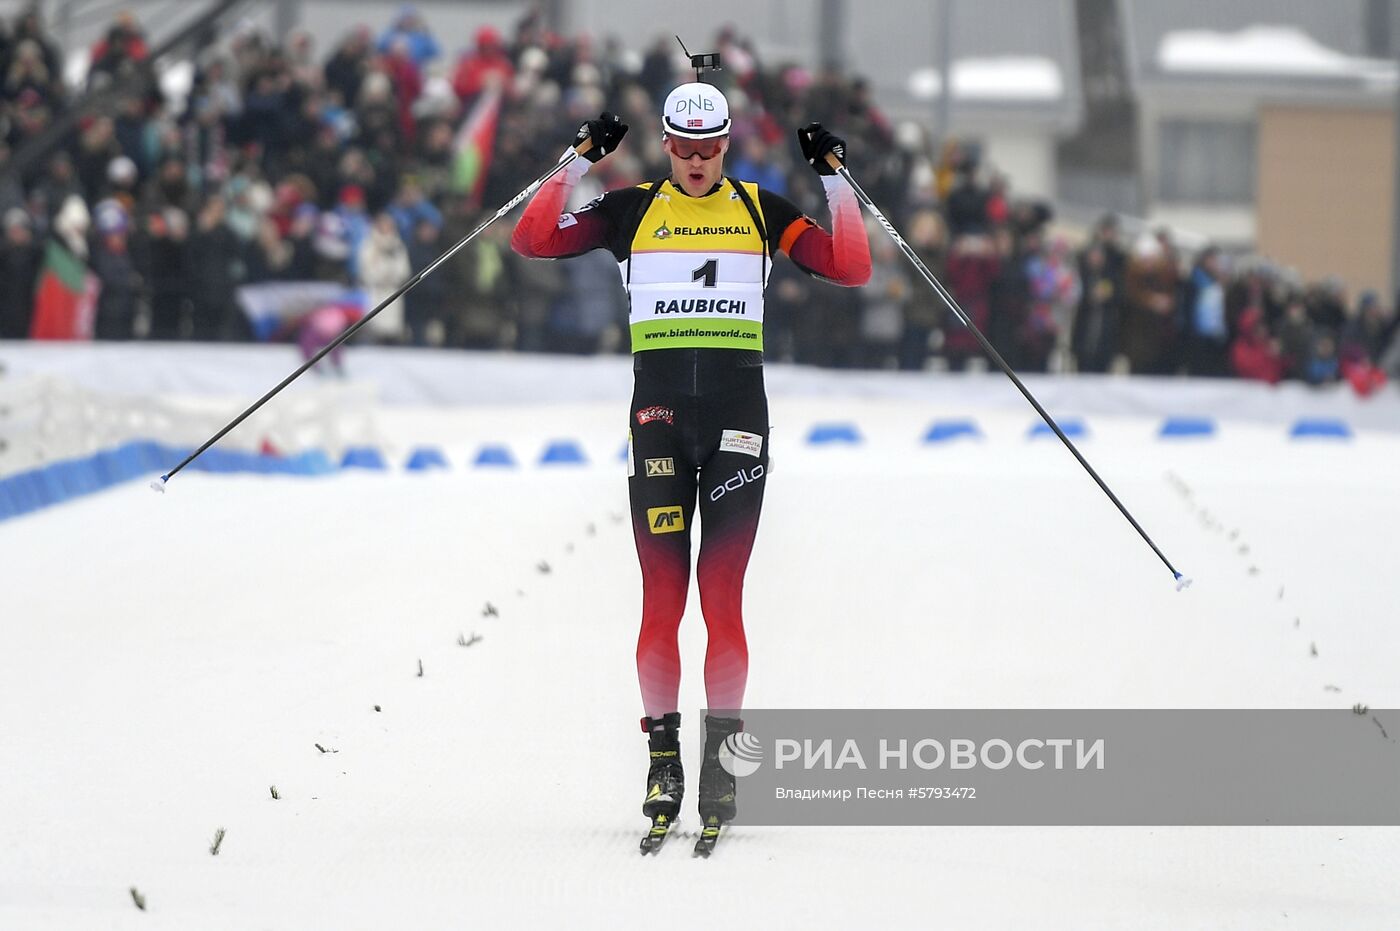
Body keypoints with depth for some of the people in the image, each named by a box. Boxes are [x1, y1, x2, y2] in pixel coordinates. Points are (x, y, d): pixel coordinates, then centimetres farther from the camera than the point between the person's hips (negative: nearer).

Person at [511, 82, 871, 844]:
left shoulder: (760, 211, 10)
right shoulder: (632, 211, 8)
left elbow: (852, 268, 4)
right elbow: (532, 240, 0)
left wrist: (835, 179, -1)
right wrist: (580, 161, -5)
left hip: (739, 414, 0)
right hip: (659, 411, 0)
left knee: (723, 595, -5)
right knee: (661, 595, -4)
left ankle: (721, 755, 0)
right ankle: (663, 758, 3)